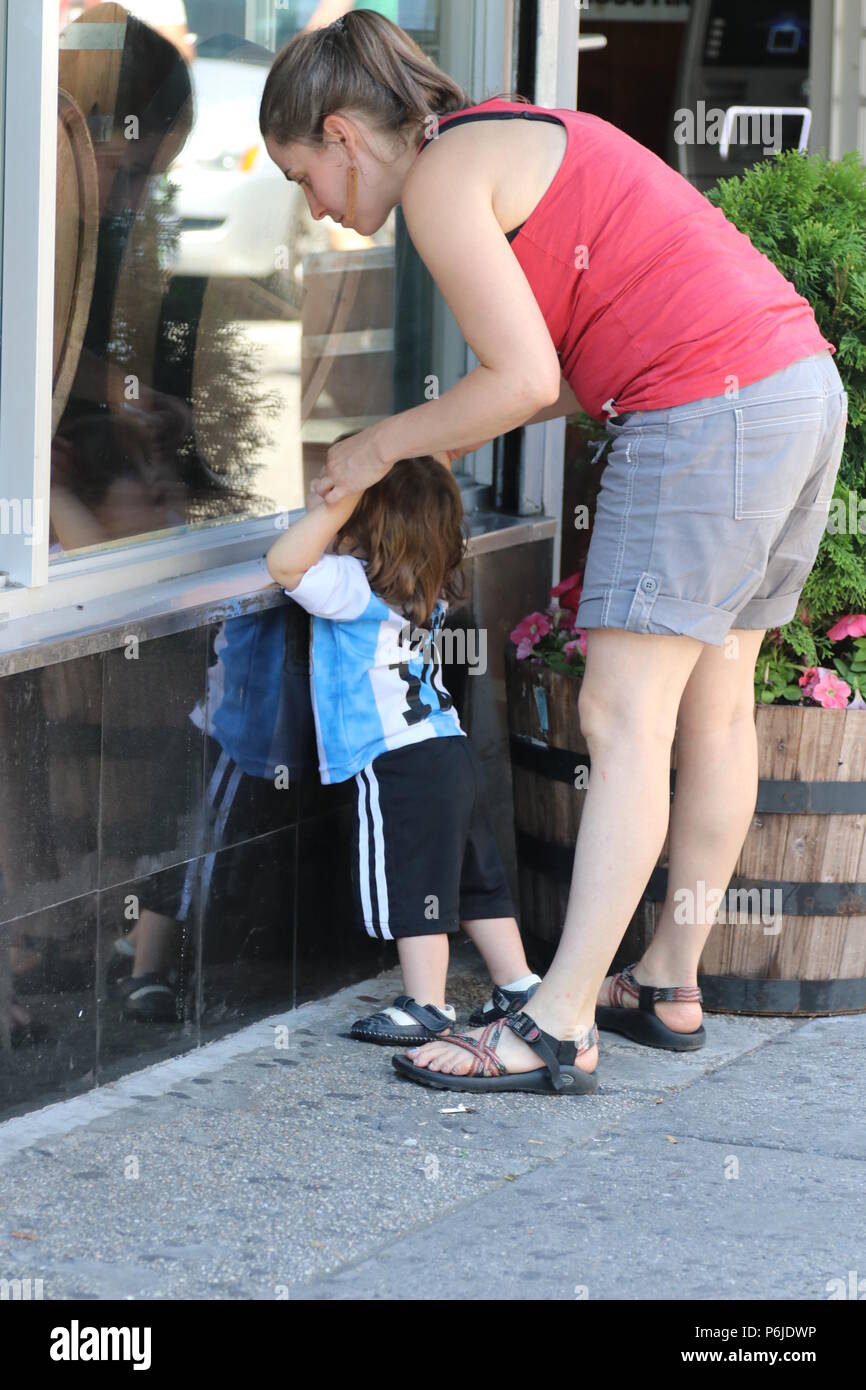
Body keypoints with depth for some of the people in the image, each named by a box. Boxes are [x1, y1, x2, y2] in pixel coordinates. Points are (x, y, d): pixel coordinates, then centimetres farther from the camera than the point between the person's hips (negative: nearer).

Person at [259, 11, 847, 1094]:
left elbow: (524, 379, -13)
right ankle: (669, 984, 25)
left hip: (707, 412, -10)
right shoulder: (512, 139, 22)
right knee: (713, 703, 15)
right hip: (800, 384, 10)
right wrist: (423, 446, 22)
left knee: (622, 719, -8)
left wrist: (385, 443, 1)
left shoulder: (439, 179, -7)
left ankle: (557, 1028, -7)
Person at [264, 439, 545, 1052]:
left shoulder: (356, 588, -15)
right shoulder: (424, 588, 9)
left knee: (414, 891, -1)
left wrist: (335, 506, -25)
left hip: (402, 766, -9)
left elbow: (285, 563, -27)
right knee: (475, 882, 17)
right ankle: (518, 985, 22)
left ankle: (427, 1005, 3)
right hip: (453, 751, 9)